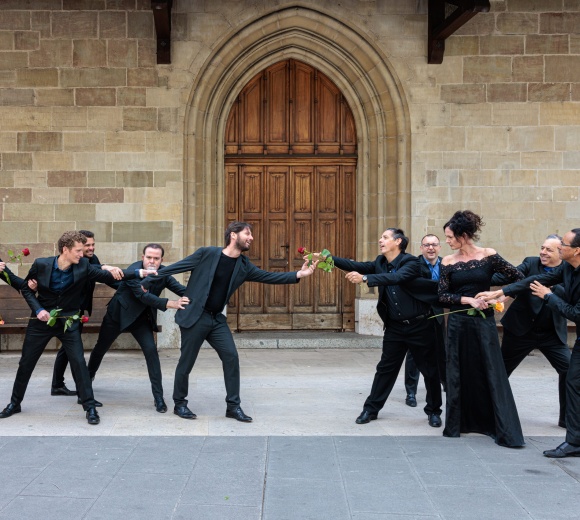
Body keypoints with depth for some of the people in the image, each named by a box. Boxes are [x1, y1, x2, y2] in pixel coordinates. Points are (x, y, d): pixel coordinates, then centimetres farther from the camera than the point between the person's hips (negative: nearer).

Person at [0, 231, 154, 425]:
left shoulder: (83, 266, -13)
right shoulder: (41, 264, -14)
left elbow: (107, 276, -10)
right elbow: (26, 288, -2)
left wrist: (139, 273, -19)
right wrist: (38, 309, -16)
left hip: (68, 321, 0)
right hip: (41, 320, 0)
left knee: (79, 363, -9)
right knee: (26, 363, 10)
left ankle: (90, 407, 1)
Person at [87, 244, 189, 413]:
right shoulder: (133, 271, -27)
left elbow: (181, 289, -20)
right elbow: (144, 296, -38)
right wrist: (170, 304, -49)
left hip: (142, 318, 3)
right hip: (118, 314, -3)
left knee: (151, 350, -15)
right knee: (101, 348, 14)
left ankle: (158, 396, -10)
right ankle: (88, 378, 44)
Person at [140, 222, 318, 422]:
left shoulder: (243, 265, 4)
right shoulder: (207, 254, -11)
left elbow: (267, 276, 1)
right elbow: (175, 267, -7)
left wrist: (298, 274, -10)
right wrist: (146, 283, -5)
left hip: (217, 319, 5)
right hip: (194, 316, -5)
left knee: (231, 357, -4)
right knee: (186, 362, 3)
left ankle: (233, 406, 7)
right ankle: (179, 403, 22)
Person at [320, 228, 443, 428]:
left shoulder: (411, 262, -16)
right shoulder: (381, 263, 4)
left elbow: (396, 278, -34)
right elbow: (357, 266, -7)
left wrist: (365, 278, -46)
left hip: (419, 325, -5)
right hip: (395, 326, 5)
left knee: (430, 370, 6)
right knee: (385, 368, 9)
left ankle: (433, 411, 21)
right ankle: (371, 408, 17)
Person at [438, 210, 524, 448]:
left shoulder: (488, 255, -4)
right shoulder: (448, 262, 2)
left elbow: (519, 278, 1)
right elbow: (442, 296, -1)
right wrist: (468, 299, -13)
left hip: (484, 321, -2)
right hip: (458, 322, 2)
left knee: (493, 373, -3)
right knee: (458, 374, 7)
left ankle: (506, 431, 1)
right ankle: (457, 424, 18)